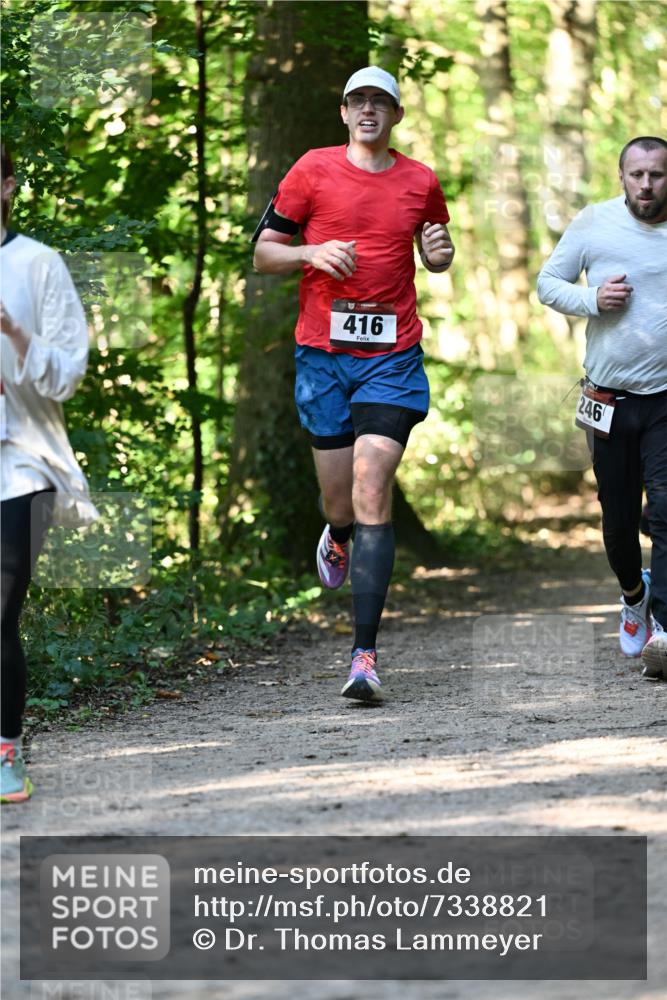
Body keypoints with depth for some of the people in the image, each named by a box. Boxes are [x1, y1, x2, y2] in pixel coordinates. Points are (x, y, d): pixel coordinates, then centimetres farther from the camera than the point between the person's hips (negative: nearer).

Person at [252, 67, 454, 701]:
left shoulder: (421, 182, 8)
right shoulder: (313, 170, 3)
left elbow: (435, 255, 25)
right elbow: (263, 254, 7)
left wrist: (440, 253, 2)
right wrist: (312, 253, -12)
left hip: (393, 357, -1)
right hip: (322, 354, 1)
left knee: (372, 491, -15)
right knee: (340, 501, 6)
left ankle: (364, 654, -18)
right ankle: (339, 538, 48)